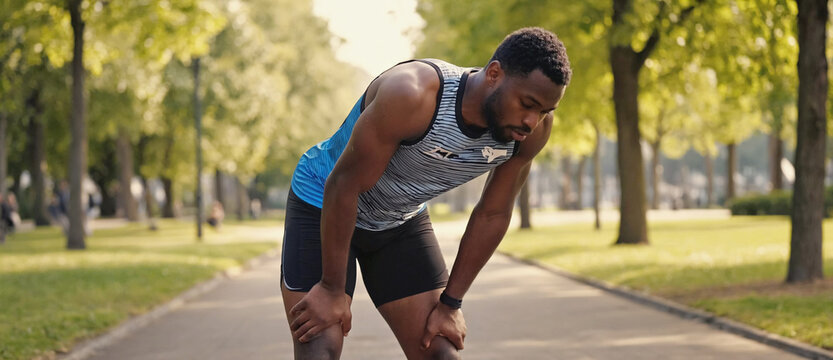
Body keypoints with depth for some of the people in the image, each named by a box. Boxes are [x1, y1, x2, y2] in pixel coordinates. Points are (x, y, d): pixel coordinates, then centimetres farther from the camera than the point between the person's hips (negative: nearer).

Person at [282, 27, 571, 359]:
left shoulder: (532, 129, -18)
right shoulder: (411, 95, -37)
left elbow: (492, 214, -3)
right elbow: (344, 185, -27)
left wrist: (451, 303, 0)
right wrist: (331, 288, -21)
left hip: (403, 219, 6)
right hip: (324, 208, -5)